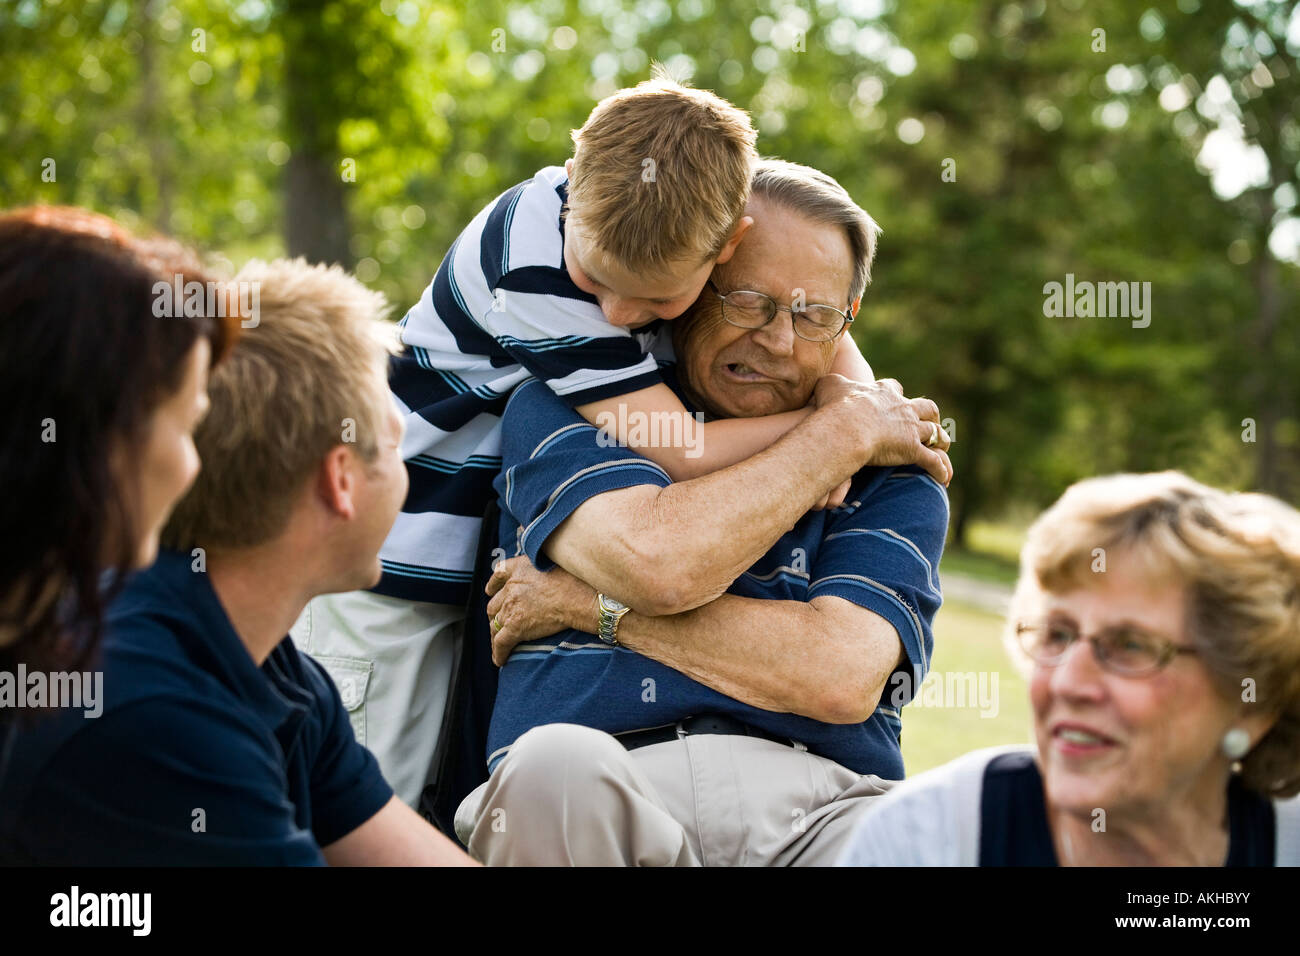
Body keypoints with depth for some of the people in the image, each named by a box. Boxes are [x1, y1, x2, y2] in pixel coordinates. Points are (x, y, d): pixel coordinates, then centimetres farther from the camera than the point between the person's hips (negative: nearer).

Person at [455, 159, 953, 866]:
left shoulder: (892, 470, 15)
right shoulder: (556, 411, 11)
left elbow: (842, 676, -4)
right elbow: (661, 562, -11)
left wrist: (591, 606, -3)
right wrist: (844, 431, 3)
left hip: (815, 799, 1)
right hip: (597, 791, 0)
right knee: (552, 766, -36)